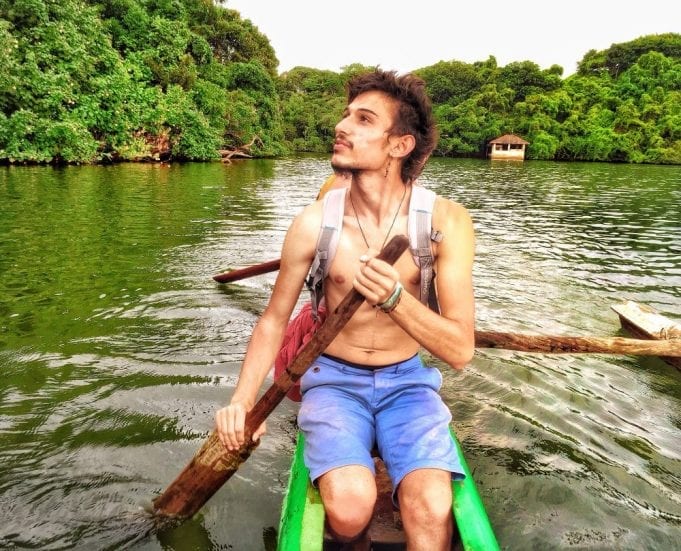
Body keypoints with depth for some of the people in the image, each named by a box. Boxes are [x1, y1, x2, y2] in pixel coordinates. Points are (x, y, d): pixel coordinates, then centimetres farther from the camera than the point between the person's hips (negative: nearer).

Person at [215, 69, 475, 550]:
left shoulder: (446, 221, -13)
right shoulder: (315, 223, -10)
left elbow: (460, 351, -14)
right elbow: (274, 320, 1)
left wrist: (395, 298, -31)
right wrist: (243, 401, -13)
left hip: (408, 381, 0)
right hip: (334, 379, 1)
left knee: (431, 510, -27)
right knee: (349, 508, -23)